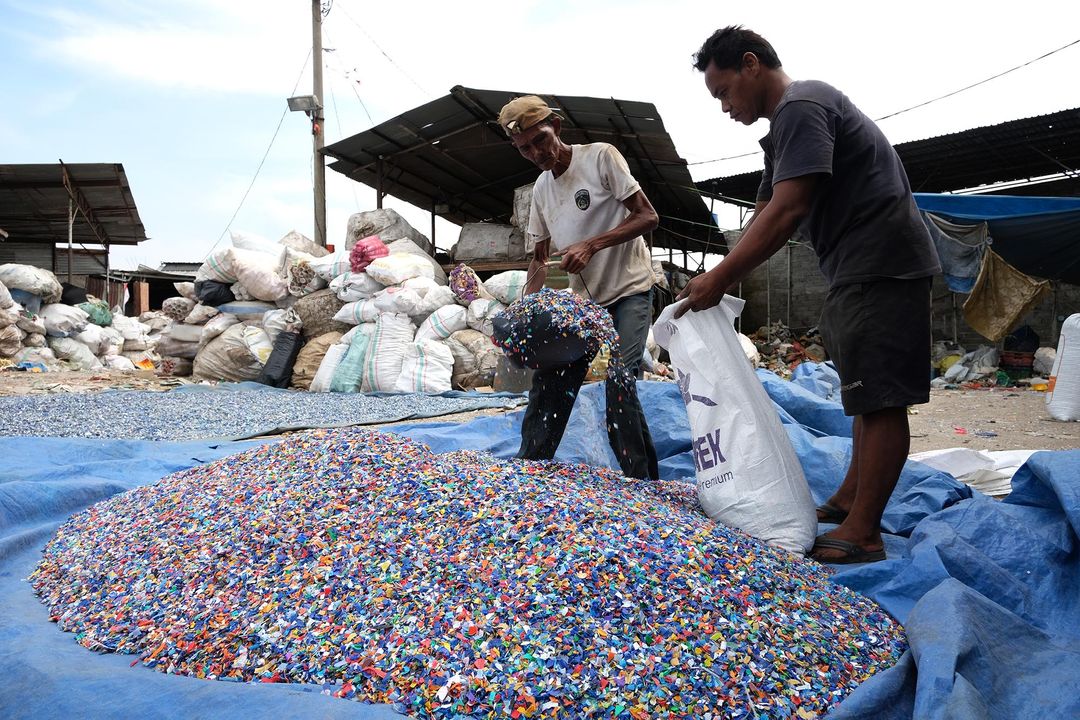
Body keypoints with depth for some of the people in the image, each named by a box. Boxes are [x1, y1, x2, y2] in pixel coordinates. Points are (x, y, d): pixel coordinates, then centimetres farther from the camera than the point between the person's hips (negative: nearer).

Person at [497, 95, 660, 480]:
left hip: (630, 292, -6)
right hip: (583, 298, 6)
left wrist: (591, 245, -25)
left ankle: (643, 483, -6)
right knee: (550, 379, 3)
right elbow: (540, 257, 15)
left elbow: (647, 216, -14)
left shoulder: (601, 157, -9)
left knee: (619, 384, -18)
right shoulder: (541, 189, 9)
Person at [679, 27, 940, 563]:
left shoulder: (800, 107, -12)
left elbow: (787, 211, -23)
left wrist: (719, 279, -20)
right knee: (870, 394, 15)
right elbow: (764, 217, 20)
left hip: (880, 267, -11)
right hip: (864, 272, 11)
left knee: (878, 398, -9)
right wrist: (718, 282, 11)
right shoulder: (787, 123, 21)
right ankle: (849, 500, 25)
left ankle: (862, 533, -4)